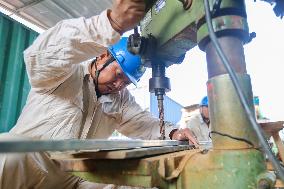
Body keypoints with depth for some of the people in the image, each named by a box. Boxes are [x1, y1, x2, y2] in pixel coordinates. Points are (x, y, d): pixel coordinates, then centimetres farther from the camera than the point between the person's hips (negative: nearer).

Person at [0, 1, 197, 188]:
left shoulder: (121, 98, 8)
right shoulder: (66, 74, -9)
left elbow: (143, 123, 5)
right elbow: (42, 52, -30)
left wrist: (172, 133, -15)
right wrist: (113, 23, -42)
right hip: (27, 161, -4)